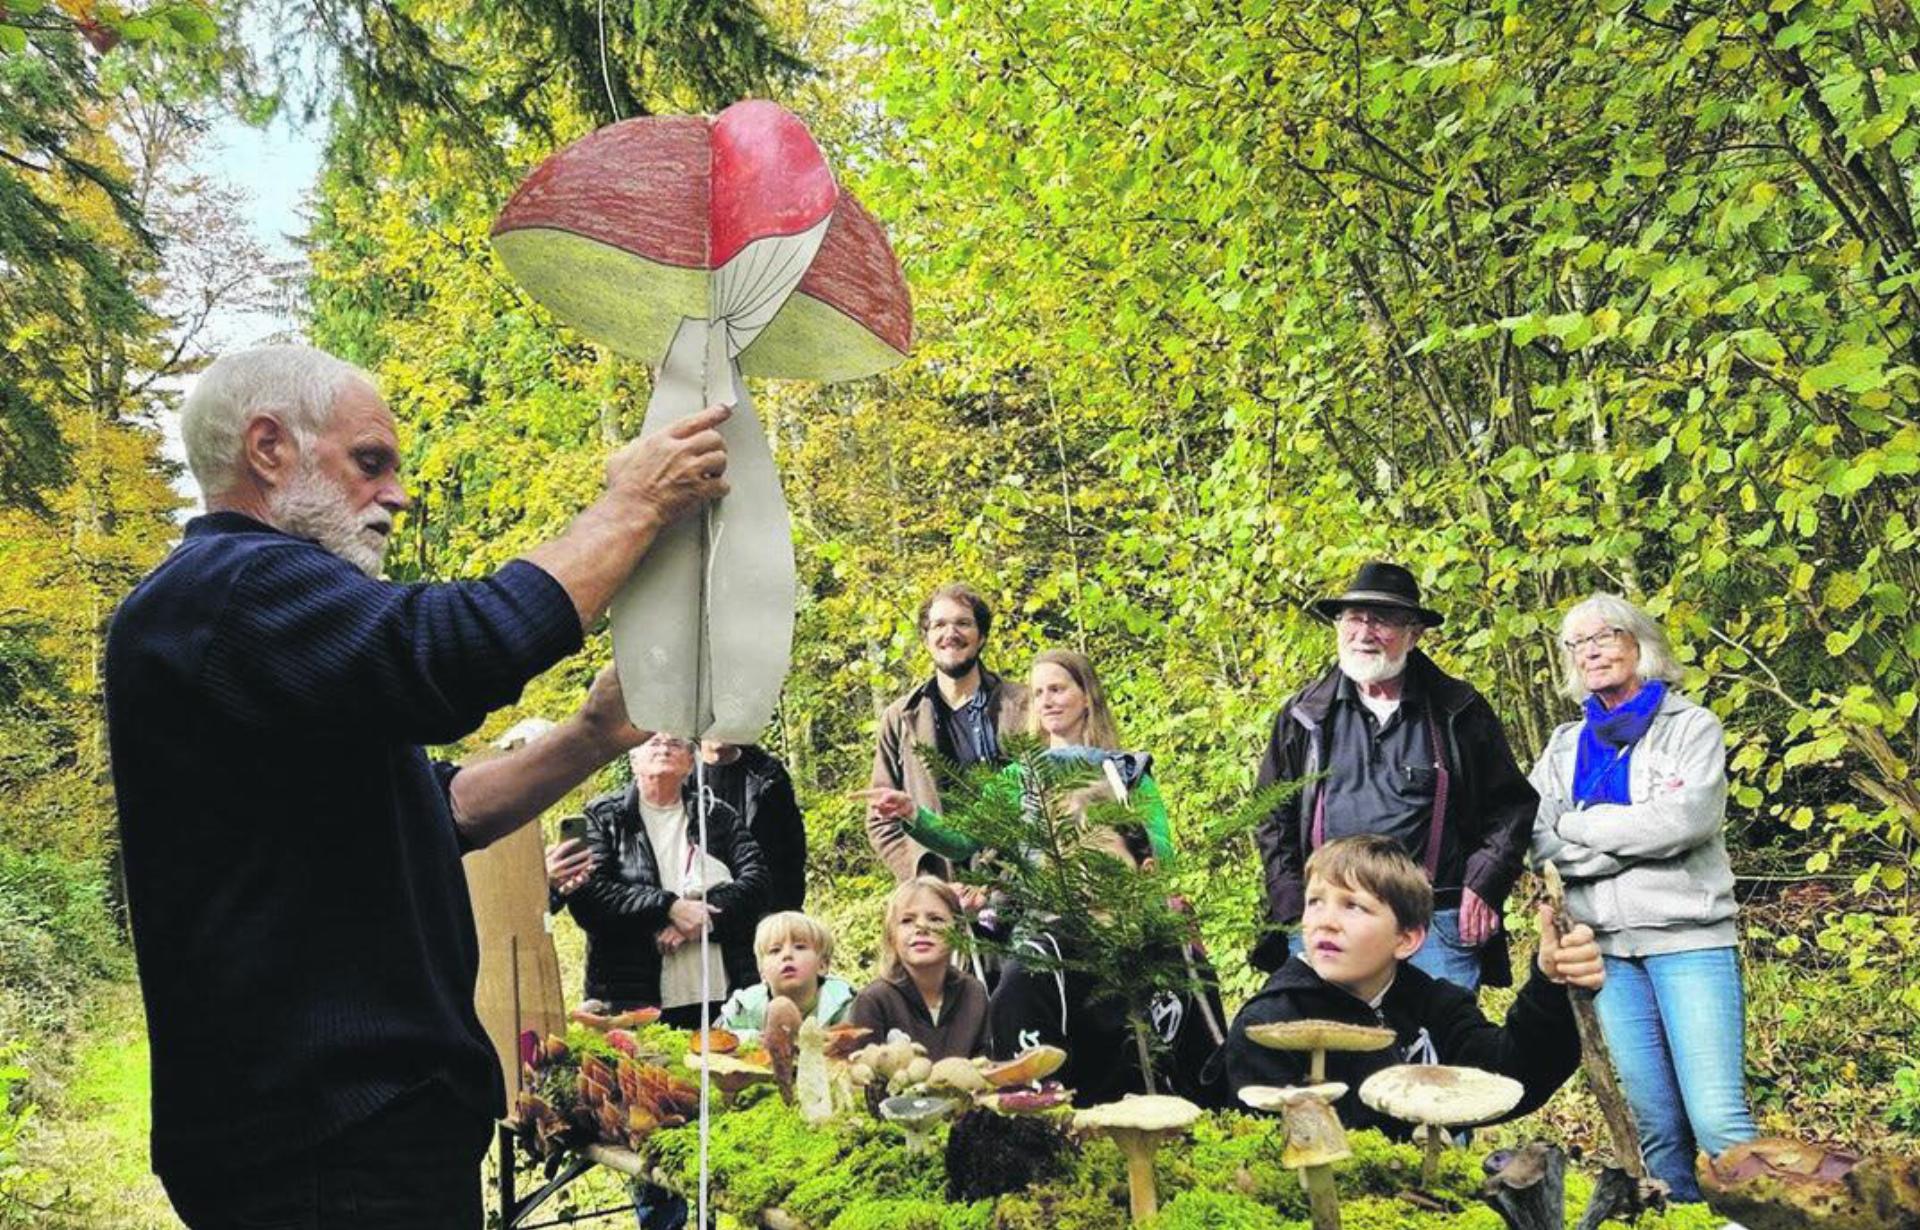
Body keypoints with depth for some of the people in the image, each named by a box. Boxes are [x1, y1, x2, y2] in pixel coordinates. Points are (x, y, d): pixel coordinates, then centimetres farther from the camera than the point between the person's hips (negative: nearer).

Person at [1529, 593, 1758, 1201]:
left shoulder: (1692, 726, 4)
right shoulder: (1566, 745, 16)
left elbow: (1685, 818, -14)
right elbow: (1539, 841, 2)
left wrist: (1580, 825, -4)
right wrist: (1635, 841, -9)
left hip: (1688, 939, -4)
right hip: (1606, 946, 4)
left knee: (1718, 1118, -13)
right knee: (1656, 1124, 5)